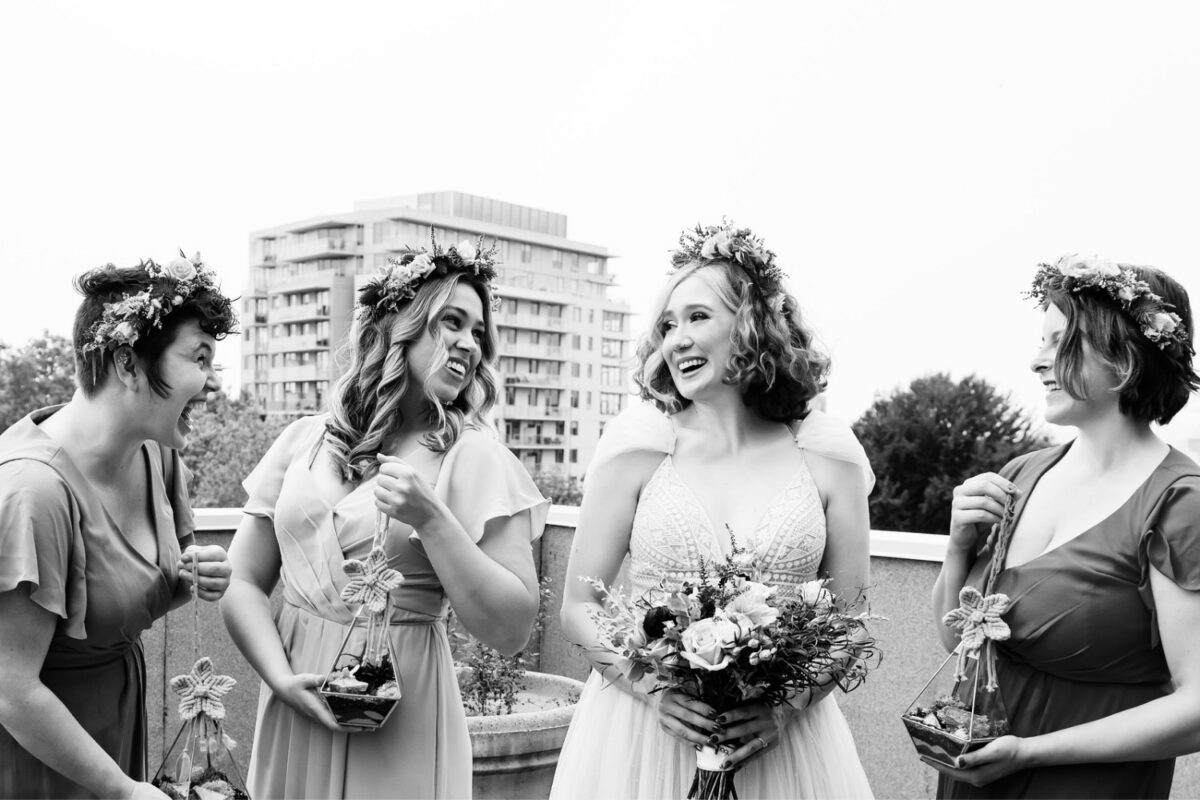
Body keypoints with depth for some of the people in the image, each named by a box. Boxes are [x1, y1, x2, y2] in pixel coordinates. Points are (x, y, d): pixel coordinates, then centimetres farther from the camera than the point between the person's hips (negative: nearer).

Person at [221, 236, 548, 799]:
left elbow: (511, 630, -12)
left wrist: (430, 519, -20)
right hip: (296, 714, 3)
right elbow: (243, 581, 4)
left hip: (400, 728, -3)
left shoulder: (474, 458, -8)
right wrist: (282, 678, -11)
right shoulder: (304, 441, 2)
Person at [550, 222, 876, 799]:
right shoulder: (637, 445, -3)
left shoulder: (828, 458, -2)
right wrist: (652, 685, -15)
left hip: (779, 742, 1)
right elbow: (579, 608, -1)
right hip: (639, 735, 0)